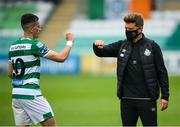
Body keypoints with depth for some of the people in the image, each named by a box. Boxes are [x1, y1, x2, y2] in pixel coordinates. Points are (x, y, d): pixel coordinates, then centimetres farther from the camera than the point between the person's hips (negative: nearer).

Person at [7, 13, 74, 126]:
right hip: (31, 95, -7)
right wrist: (70, 41, 3)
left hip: (16, 94, 7)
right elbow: (61, 57, -11)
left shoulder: (13, 47, 11)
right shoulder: (34, 45, -11)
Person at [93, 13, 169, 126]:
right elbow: (102, 52, 7)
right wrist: (97, 46, -18)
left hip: (147, 99, -4)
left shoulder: (152, 46, -2)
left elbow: (162, 72, -1)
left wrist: (165, 96, -6)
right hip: (127, 99, 4)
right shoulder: (122, 46, 7)